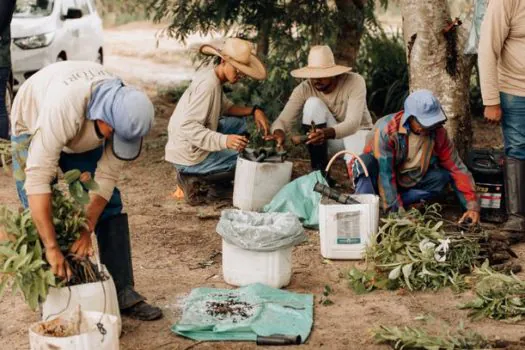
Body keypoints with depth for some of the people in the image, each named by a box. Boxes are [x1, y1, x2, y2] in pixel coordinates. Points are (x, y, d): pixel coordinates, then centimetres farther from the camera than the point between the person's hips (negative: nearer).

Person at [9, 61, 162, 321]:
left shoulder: (126, 110, -30)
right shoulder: (64, 107, -46)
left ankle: (123, 293, 0)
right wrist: (51, 248, -48)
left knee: (110, 205, -5)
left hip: (84, 136, 4)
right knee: (40, 217, -11)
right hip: (34, 130, -4)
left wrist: (87, 229, -29)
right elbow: (38, 178, -48)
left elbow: (108, 175, -23)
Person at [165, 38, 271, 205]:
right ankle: (193, 176, -7)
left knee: (239, 122, 17)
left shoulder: (213, 78, 6)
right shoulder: (208, 84, -23)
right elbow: (188, 127, -30)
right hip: (188, 157, -9)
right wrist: (224, 140, -38)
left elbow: (226, 107, 18)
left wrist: (254, 110, 1)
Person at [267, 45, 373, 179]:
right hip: (331, 142, 3)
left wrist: (326, 133, -54)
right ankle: (319, 172, -20)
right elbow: (284, 120, -25)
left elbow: (353, 123, -34)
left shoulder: (354, 82, -24)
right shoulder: (304, 89, -18)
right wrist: (279, 132, -50)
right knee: (313, 104, -27)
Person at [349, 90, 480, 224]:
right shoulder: (386, 130, -28)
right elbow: (384, 174, -30)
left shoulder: (438, 132, -13)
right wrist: (397, 210, -34)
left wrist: (472, 206, -16)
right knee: (366, 162, -36)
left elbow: (457, 169, -9)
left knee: (443, 176, -21)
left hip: (406, 184, 5)